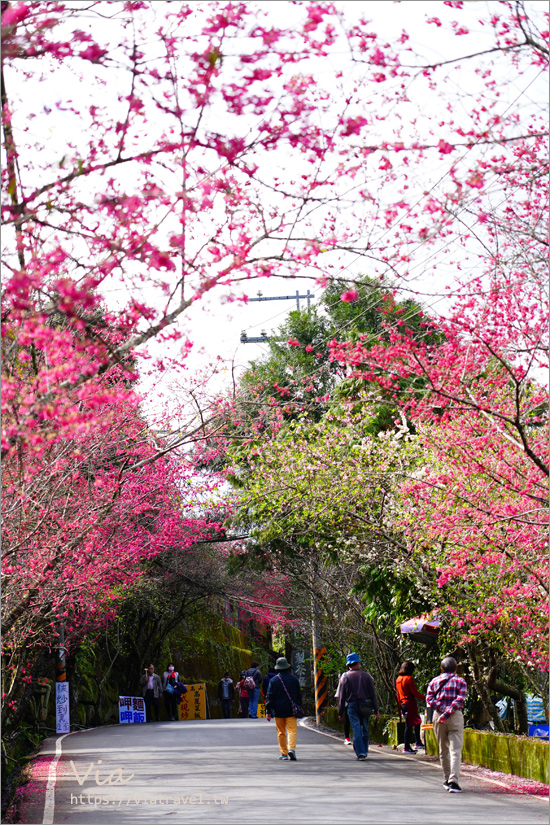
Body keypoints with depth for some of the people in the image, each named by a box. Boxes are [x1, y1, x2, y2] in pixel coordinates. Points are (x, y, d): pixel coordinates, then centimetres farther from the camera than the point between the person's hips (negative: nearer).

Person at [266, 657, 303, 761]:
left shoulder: (273, 680, -3)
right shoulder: (294, 679, 3)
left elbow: (270, 697, -5)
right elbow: (299, 695, 10)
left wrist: (268, 711, -2)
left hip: (278, 711, 0)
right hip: (291, 710, 0)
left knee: (281, 732, 8)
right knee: (292, 730, -2)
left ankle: (284, 753, 11)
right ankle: (291, 749, -23)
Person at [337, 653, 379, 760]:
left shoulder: (345, 677, 0)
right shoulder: (366, 676, 4)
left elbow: (341, 697, 1)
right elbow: (372, 694, 5)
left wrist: (340, 713, 6)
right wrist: (375, 709, 9)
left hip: (351, 706, -1)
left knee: (356, 729, -3)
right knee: (365, 729, 11)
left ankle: (360, 752, -11)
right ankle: (365, 751, 17)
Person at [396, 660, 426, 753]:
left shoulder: (398, 679, 13)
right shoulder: (409, 678, -12)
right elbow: (415, 693, -14)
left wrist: (400, 706, 24)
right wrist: (425, 698, -5)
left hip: (403, 704, 9)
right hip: (410, 704, -9)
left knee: (417, 722, 21)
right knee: (409, 725, -5)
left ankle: (418, 742, 26)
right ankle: (407, 747, -3)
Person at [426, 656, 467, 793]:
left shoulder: (434, 681, 12)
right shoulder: (460, 681, 5)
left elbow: (429, 699, -1)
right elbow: (459, 700, -9)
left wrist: (442, 709, -9)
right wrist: (447, 713, -14)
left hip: (437, 715, 3)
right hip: (455, 716, -3)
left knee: (443, 750, 15)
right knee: (455, 750, -6)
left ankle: (447, 779, 21)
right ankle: (453, 780, -20)